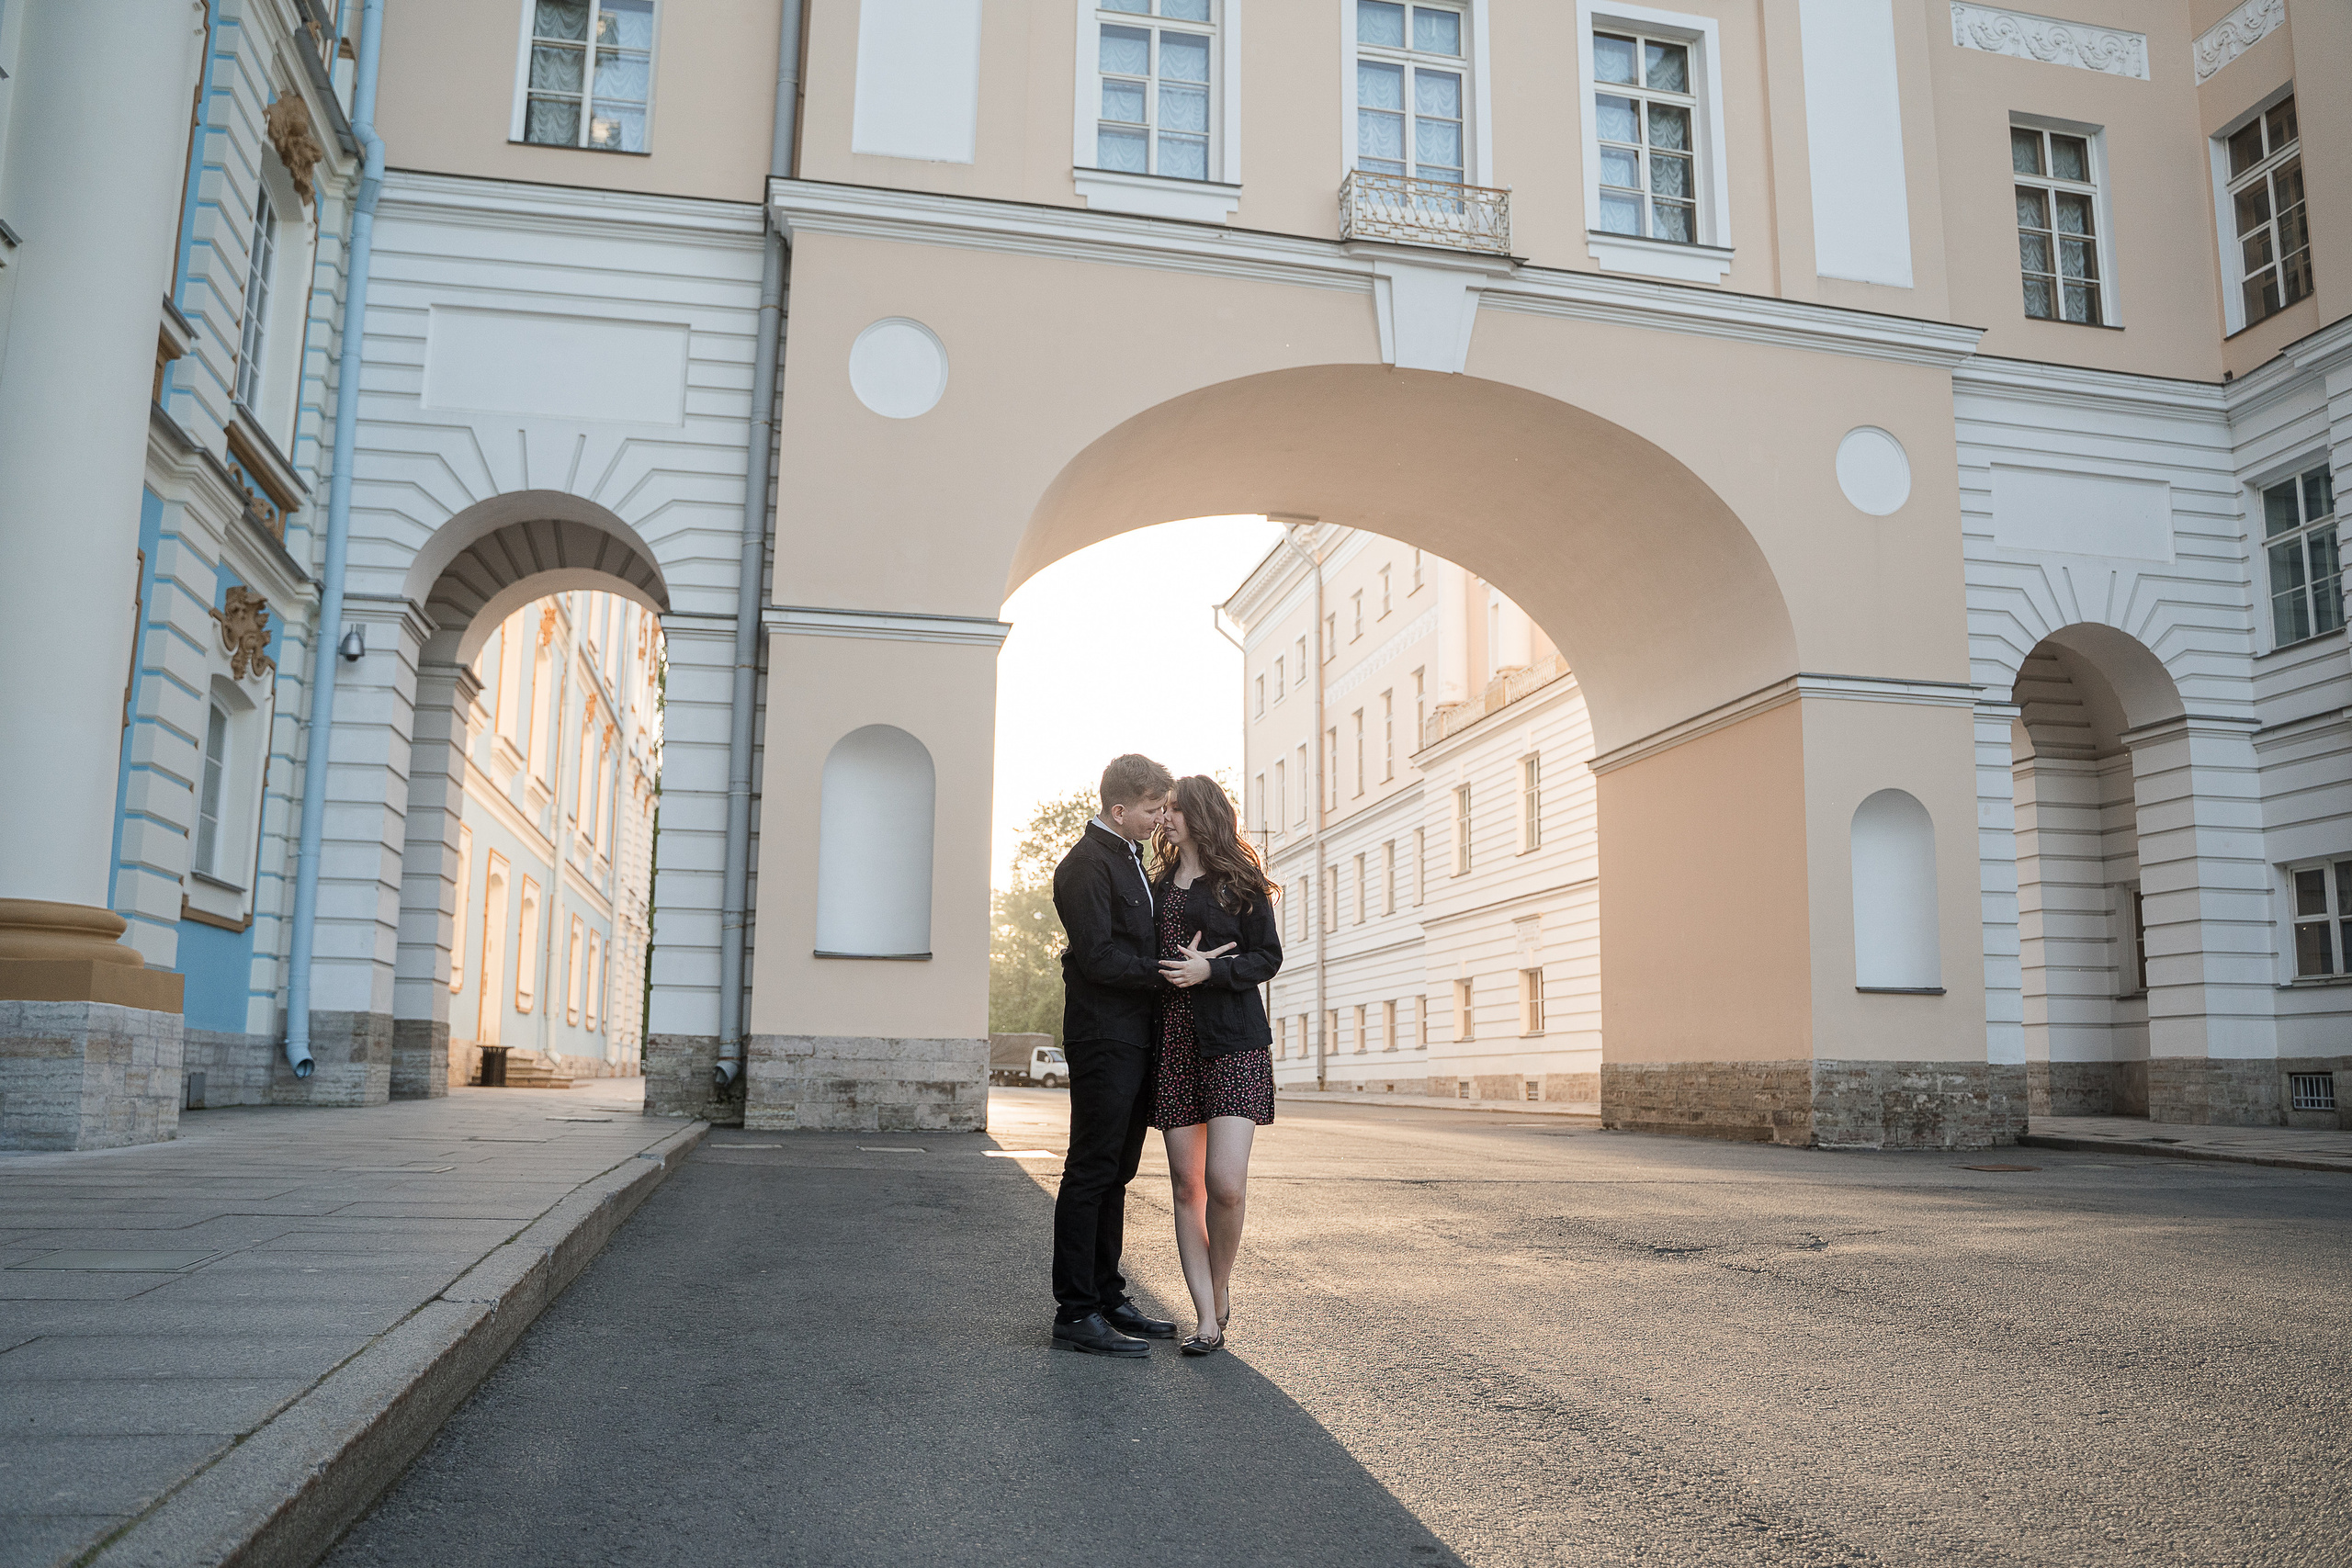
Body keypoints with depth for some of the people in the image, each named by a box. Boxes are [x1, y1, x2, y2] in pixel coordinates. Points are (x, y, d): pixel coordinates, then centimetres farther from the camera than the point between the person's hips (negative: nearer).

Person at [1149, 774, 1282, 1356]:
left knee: (1226, 1182, -14)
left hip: (1233, 1043, -5)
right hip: (1173, 1042, 5)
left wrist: (1211, 969, -15)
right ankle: (1207, 1318, 8)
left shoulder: (1239, 881, 2)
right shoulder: (1159, 885, 17)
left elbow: (1269, 955, -2)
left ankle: (1221, 1287, 12)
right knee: (1186, 1184, 2)